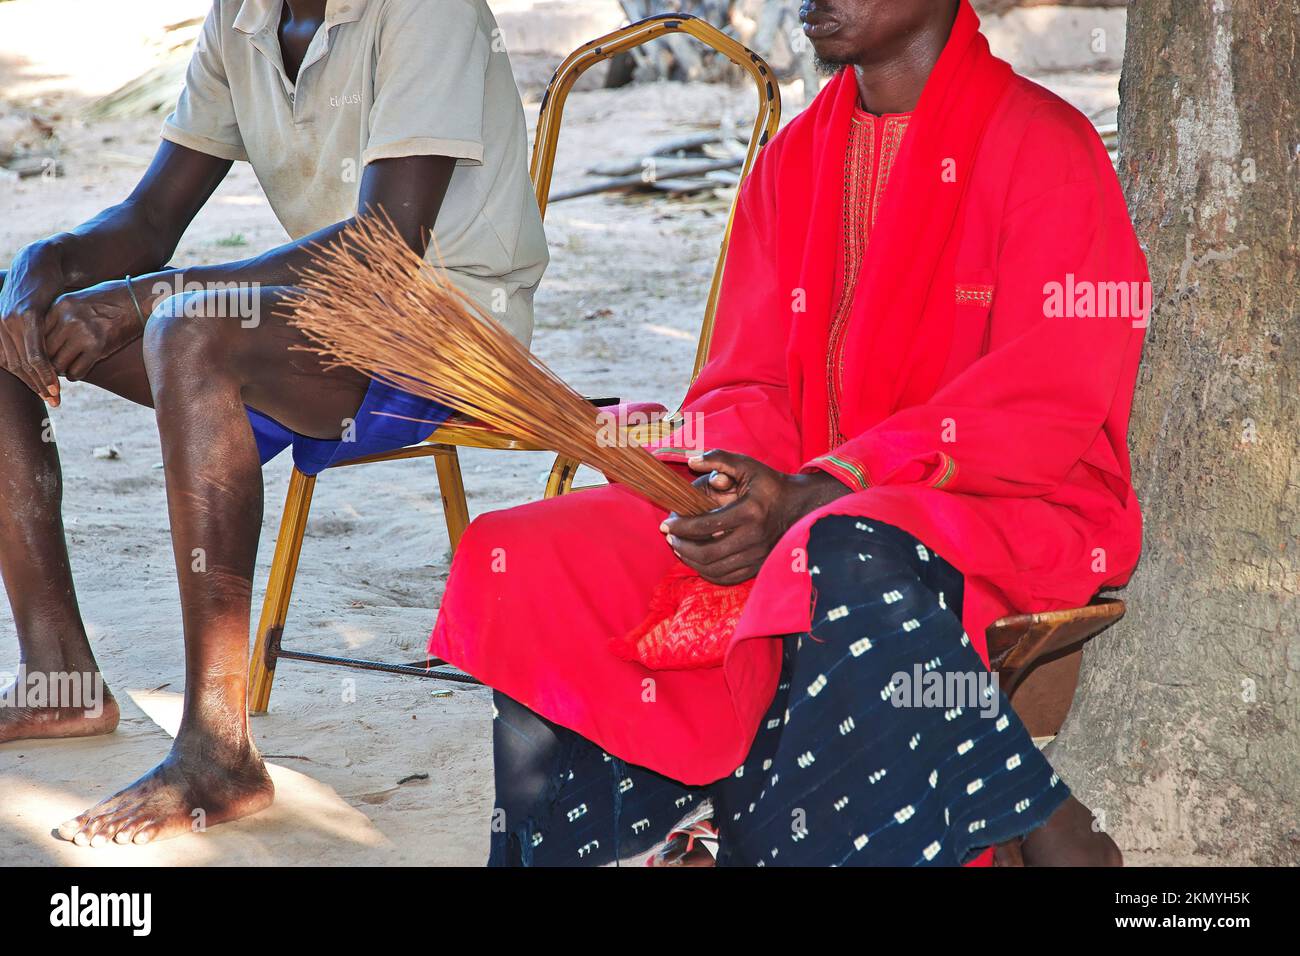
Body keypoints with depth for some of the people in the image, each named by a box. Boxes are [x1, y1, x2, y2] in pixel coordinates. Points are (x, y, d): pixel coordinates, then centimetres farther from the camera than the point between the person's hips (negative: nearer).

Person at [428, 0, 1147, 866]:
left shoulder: (1042, 145, -6)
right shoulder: (793, 158, 14)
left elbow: (1041, 402, -15)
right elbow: (747, 378, 12)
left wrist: (811, 498, -23)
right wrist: (735, 476, -13)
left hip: (1013, 508, -6)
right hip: (791, 506, 6)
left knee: (857, 572, -40)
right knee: (534, 563, -11)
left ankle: (1043, 831, -21)